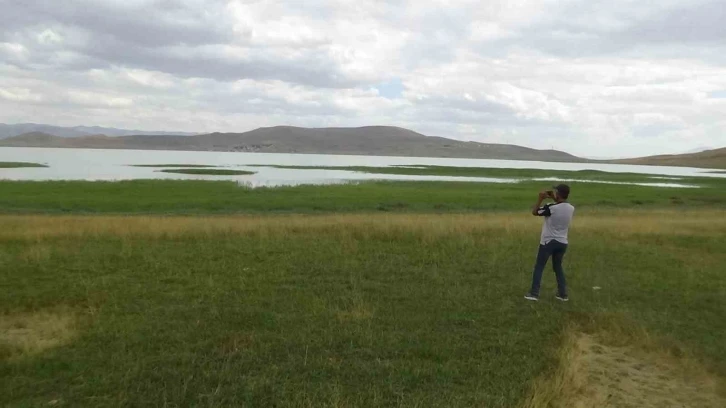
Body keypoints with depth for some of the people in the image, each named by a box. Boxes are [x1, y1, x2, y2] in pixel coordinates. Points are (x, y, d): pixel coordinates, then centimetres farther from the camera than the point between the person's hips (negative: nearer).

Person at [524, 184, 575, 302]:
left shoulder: (551, 208, -19)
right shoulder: (571, 208, -1)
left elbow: (534, 212, -7)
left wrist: (541, 199, -3)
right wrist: (553, 199, 13)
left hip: (548, 242, -5)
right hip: (562, 242, 5)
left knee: (539, 267, 4)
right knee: (558, 267, 20)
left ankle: (534, 294, 4)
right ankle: (563, 294, 20)